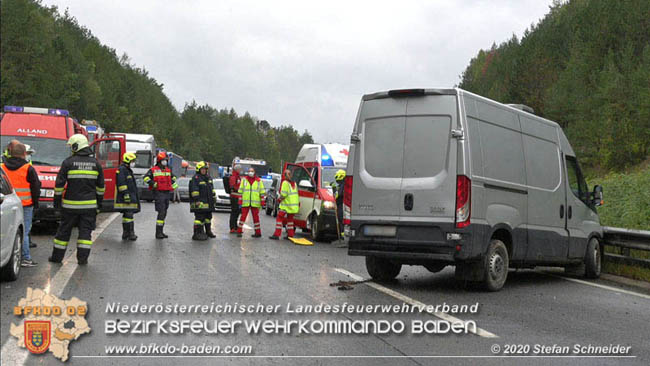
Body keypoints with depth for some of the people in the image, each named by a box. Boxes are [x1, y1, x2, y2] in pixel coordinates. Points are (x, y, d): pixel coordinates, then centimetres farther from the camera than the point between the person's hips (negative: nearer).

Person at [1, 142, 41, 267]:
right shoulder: (28, 169, -8)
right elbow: (36, 187, -3)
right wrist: (35, 202, 9)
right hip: (25, 205, -4)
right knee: (24, 231, -2)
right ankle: (25, 258, -1)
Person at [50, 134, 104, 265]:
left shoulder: (68, 162, -6)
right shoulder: (95, 163, 5)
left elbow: (59, 183, -3)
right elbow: (101, 186, 11)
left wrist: (57, 199, 7)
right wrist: (99, 202, 19)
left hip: (70, 204, -2)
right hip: (89, 204, 2)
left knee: (64, 230, 9)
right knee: (86, 230, 6)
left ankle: (57, 256, 18)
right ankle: (82, 258, 1)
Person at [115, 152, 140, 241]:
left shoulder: (128, 170, 22)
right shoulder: (122, 170, -11)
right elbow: (121, 184, -20)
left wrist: (135, 196, 29)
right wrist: (126, 194, -24)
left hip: (131, 197, 11)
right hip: (126, 197, -11)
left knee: (127, 215, 11)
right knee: (128, 214, -12)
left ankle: (125, 234, 15)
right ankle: (130, 234, -14)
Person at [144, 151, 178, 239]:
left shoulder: (168, 170, 15)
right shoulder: (154, 170, -4)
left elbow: (173, 177, 32)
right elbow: (146, 177, -9)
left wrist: (173, 184, 16)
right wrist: (153, 184, -14)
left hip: (167, 193, 7)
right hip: (159, 193, -7)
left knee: (164, 213, 10)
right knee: (161, 213, -13)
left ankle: (161, 232, 17)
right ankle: (158, 233, -11)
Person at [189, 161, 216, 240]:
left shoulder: (208, 178, 17)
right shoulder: (195, 178, -11)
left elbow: (211, 189, 25)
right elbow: (194, 190, -17)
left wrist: (213, 197, 22)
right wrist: (196, 200, -22)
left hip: (208, 203, 9)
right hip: (200, 203, -9)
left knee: (208, 216, 18)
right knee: (200, 218, -13)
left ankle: (208, 231, 31)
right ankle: (196, 234, -12)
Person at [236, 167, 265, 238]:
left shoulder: (258, 181, 5)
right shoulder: (244, 180, 7)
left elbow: (262, 192, 6)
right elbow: (240, 191, 7)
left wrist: (262, 203, 1)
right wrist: (240, 202, 1)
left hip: (255, 203, 0)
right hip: (245, 203, 0)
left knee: (256, 217, 5)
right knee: (243, 217, -2)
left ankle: (258, 233, 12)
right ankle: (239, 231, 6)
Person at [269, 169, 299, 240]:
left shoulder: (285, 182, -11)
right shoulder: (294, 183, 13)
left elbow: (284, 194, -17)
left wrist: (279, 199, -1)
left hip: (286, 205, -7)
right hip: (294, 205, 7)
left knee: (279, 218, -3)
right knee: (290, 219, 16)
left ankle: (276, 235, -8)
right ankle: (290, 235, 14)